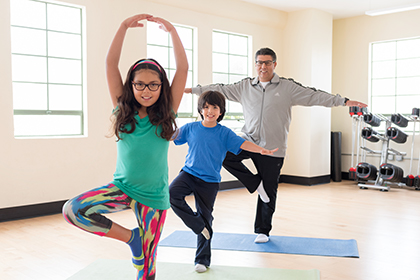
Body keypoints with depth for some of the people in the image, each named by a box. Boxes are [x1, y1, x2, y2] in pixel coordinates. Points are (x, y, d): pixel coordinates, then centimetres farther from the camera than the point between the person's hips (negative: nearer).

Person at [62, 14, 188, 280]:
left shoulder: (165, 115, -5)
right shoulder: (123, 111, -2)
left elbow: (183, 68, -12)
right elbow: (111, 63, -8)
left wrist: (172, 30, -13)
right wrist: (124, 26, -14)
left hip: (153, 197, -2)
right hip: (122, 188, 2)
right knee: (72, 209, -21)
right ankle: (129, 236, -3)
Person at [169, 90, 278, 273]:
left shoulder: (224, 133, -2)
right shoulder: (191, 128, 3)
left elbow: (242, 143, -11)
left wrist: (261, 150, -25)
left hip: (209, 181, -1)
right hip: (188, 173, 1)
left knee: (205, 217, 4)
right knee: (172, 194, -26)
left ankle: (203, 259, 20)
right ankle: (198, 226, -7)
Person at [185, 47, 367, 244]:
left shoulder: (288, 87, -1)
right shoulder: (245, 87, 7)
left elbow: (314, 96, -4)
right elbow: (221, 90, 13)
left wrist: (344, 101, -11)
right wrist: (192, 90, 14)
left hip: (273, 148, -2)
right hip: (248, 142, 2)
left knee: (269, 192, 5)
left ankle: (262, 231, 26)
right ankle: (255, 183, -2)